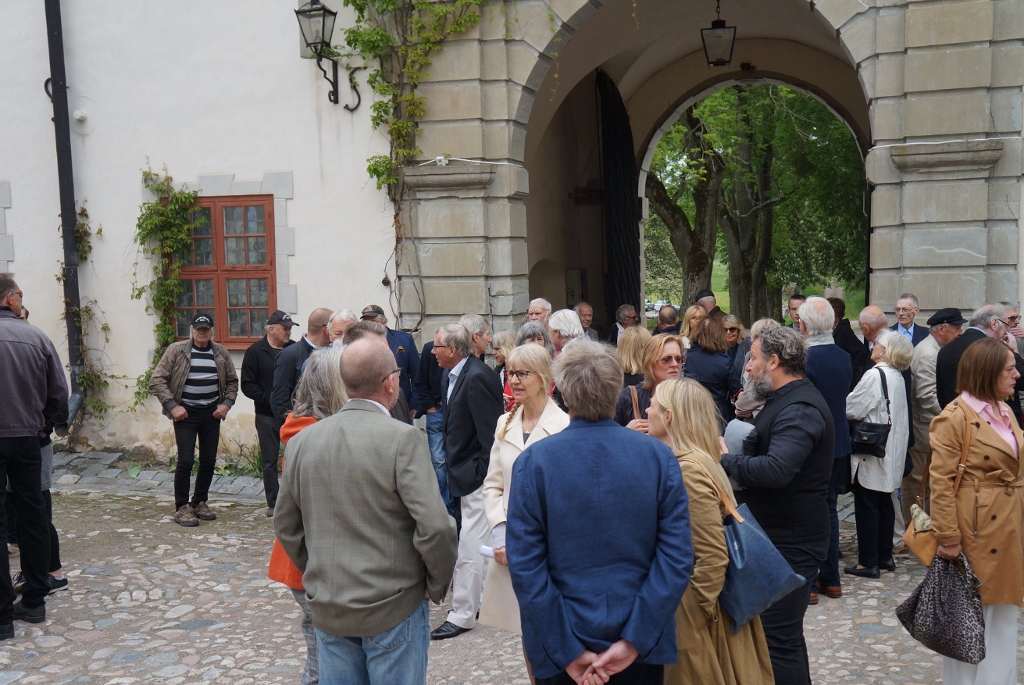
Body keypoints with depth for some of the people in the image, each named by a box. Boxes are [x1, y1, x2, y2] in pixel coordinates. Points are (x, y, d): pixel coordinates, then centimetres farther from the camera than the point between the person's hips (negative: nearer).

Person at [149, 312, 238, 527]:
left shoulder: (220, 353, 6)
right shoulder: (176, 350, -5)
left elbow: (232, 381, 16)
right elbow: (156, 381, -6)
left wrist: (227, 403, 1)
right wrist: (172, 406, -12)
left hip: (212, 413, 4)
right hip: (185, 413, -4)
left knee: (209, 460, 8)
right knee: (185, 460, -7)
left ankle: (200, 502, 24)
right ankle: (181, 508, 5)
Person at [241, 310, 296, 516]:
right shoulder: (255, 352, 1)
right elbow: (247, 386, -2)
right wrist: (268, 399, -12)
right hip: (267, 416, -1)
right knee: (270, 460, 7)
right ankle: (273, 503, 16)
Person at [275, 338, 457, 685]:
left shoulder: (302, 441, 0)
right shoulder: (403, 439, -17)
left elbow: (285, 526, 9)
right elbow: (435, 526, -21)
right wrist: (437, 584, -5)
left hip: (326, 608, 5)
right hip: (392, 609, -5)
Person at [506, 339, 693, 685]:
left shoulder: (533, 462, -12)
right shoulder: (659, 456, -8)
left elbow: (525, 567, -15)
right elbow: (678, 558, -13)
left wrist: (566, 652, -11)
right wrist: (634, 641, -12)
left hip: (563, 646, -1)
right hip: (641, 646, 1)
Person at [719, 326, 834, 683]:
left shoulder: (799, 409, -21)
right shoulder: (785, 400, 13)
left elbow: (775, 469, -35)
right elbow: (766, 452, 18)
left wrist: (724, 460, -23)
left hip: (791, 543, -11)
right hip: (781, 535, 11)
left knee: (779, 639, -3)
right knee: (784, 632, 22)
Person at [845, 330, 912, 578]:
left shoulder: (875, 375, -19)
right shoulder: (897, 376, 8)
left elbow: (852, 409, -18)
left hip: (871, 452, -9)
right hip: (891, 452, 9)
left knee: (866, 505, -2)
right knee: (884, 502, 16)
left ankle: (868, 562, 4)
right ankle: (885, 556, 25)